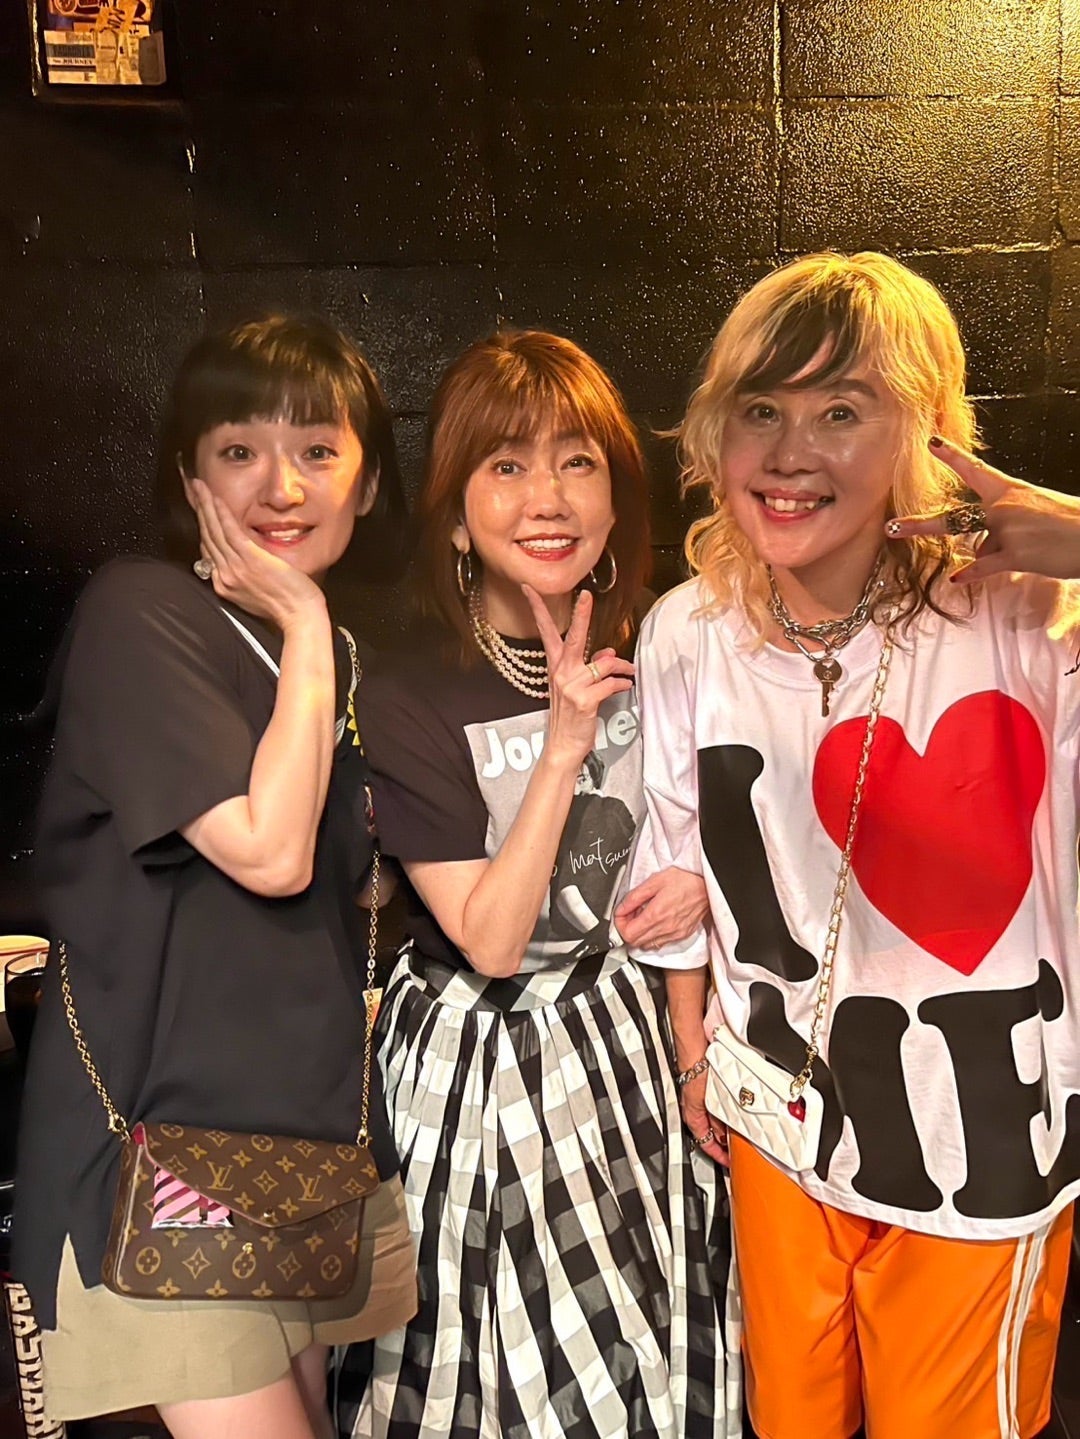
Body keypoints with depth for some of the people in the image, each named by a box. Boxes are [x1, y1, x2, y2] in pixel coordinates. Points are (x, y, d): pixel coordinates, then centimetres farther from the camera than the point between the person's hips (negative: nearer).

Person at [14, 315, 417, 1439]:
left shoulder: (347, 654, 10)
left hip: (311, 1116, 7)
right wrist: (306, 628, -17)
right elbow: (268, 849, -23)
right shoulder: (138, 611, -13)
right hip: (162, 1127, -7)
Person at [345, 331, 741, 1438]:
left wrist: (703, 877, -9)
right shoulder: (407, 699, -19)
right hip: (485, 1057, -4)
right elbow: (490, 939, -20)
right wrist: (564, 744, -26)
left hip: (624, 1034, 5)